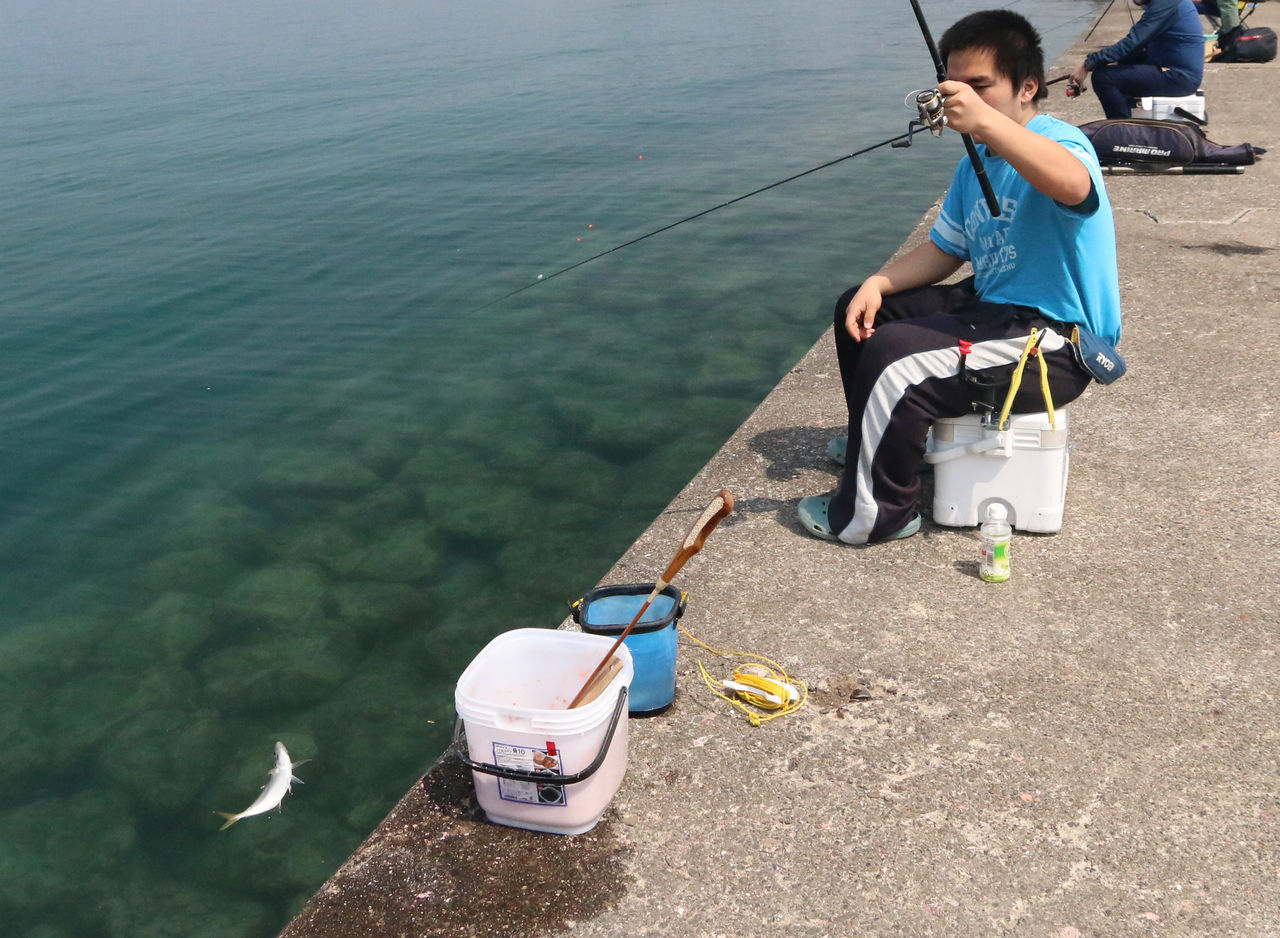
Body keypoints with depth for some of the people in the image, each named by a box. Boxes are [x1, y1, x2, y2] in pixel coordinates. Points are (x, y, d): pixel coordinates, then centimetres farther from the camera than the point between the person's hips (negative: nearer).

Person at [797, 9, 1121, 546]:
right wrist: (878, 284, -4)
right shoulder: (975, 163, 11)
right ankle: (878, 436, 30)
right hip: (991, 309, 10)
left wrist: (985, 119, -52)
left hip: (1058, 344, -10)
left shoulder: (1059, 141, -16)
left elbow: (1074, 186, -41)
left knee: (892, 357, -26)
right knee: (859, 309, 11)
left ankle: (874, 514, -8)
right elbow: (944, 250, 14)